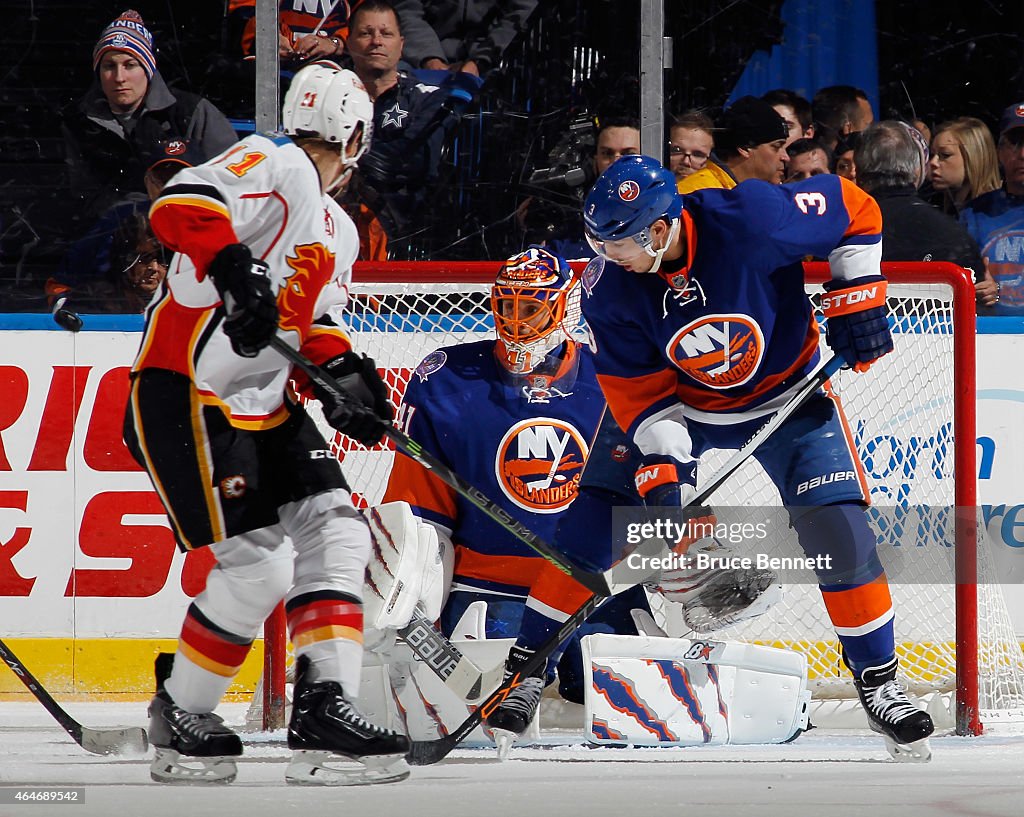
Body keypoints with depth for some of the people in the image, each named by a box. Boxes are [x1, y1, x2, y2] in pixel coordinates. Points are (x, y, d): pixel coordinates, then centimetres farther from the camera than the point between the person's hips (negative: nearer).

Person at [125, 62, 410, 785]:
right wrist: (235, 268, -42)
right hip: (187, 395, -10)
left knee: (336, 535, -1)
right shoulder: (274, 164, -9)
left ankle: (324, 712, -5)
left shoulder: (338, 232, 21)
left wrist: (343, 373, 0)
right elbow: (180, 207, -25)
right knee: (257, 568, -13)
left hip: (263, 403, 10)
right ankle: (181, 715, 6)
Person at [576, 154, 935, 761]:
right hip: (690, 408, 3)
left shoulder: (749, 220, -32)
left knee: (839, 529, -15)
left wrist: (857, 297, -15)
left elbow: (855, 209, -17)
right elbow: (641, 388, -9)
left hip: (792, 396, -3)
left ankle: (878, 679, 1)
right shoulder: (614, 295, -20)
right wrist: (664, 464, -19)